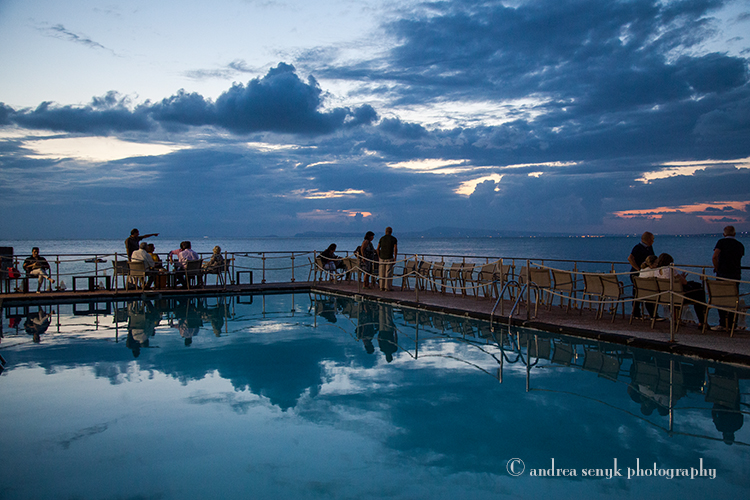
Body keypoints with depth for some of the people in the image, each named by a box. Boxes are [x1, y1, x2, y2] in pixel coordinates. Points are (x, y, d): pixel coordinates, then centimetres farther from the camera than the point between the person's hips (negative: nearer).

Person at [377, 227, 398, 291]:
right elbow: (395, 249, -9)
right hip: (389, 258, -3)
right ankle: (387, 288, -2)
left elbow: (378, 249, 6)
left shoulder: (382, 238, 7)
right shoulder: (394, 239, -1)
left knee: (382, 273, 7)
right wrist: (395, 259, -5)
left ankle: (382, 287, 8)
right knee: (388, 273, 0)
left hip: (382, 258, 3)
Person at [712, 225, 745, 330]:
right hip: (736, 276, 3)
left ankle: (722, 323, 1)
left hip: (722, 274, -3)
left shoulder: (721, 242, -3)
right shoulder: (740, 245, 10)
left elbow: (714, 257, -15)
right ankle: (731, 325, 10)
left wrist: (717, 269, -1)